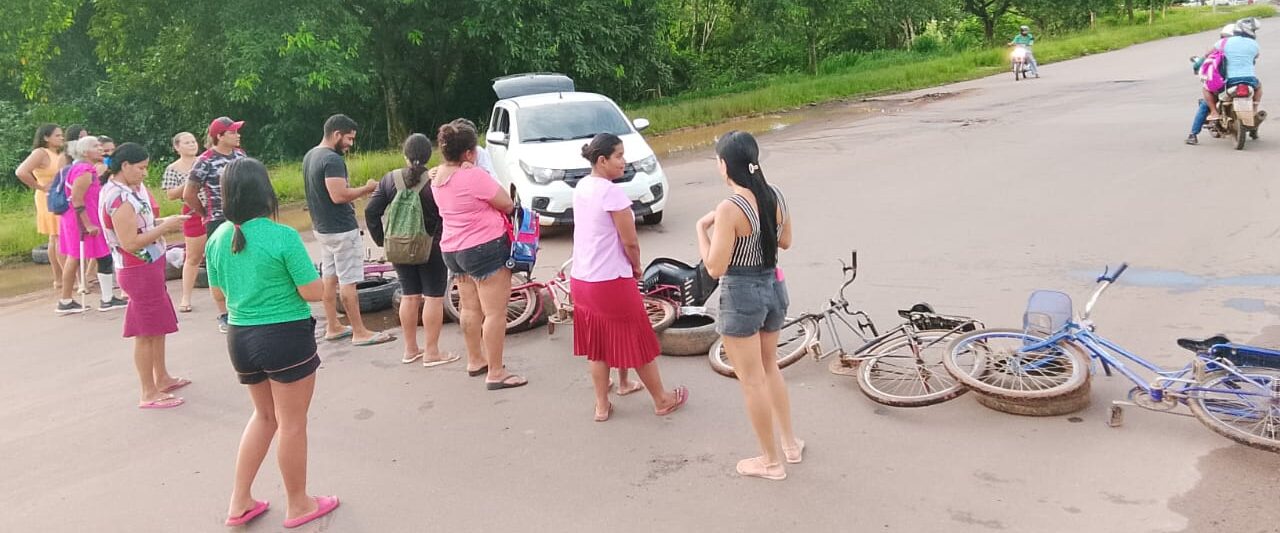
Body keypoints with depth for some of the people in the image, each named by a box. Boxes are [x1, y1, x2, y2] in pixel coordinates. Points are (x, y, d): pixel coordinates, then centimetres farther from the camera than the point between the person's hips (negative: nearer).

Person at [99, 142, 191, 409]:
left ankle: (162, 378, 35)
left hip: (150, 265, 10)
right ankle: (149, 394, 10)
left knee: (158, 326, 21)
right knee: (146, 332, 0)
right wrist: (165, 227, -20)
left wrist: (164, 222, 2)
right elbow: (130, 242, -25)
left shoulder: (130, 188, 6)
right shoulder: (120, 199, -23)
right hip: (138, 270, -10)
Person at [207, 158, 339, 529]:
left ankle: (240, 502, 28)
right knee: (292, 424, 9)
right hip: (286, 336, -6)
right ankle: (298, 505, 24)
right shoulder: (283, 236, -18)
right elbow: (315, 293, -15)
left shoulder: (218, 238, 0)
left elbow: (218, 292, 13)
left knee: (265, 415, 25)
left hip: (240, 337, 6)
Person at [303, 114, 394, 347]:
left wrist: (356, 191, 13)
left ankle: (333, 327, 23)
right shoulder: (332, 160, -20)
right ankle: (360, 333, 1)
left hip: (321, 227, 10)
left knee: (329, 277, 15)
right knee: (348, 281, -5)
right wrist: (365, 189, -14)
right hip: (341, 229, -10)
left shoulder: (309, 156, 11)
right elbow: (339, 195, -27)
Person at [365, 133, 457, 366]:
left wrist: (381, 240, 6)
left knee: (409, 296, 14)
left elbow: (371, 211, -2)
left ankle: (410, 349, 23)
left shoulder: (390, 179, -1)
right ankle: (432, 353, 4)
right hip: (431, 248, -5)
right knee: (434, 297, 2)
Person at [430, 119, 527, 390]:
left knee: (470, 308, 19)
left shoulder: (438, 178, 5)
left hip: (453, 249, 9)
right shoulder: (473, 176, -21)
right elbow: (507, 204, -12)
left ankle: (475, 360, 32)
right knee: (495, 312, -3)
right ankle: (495, 373, 1)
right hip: (486, 248, -9)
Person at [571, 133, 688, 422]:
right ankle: (661, 400, 25)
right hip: (611, 281, -7)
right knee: (637, 340, 9)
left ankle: (602, 405, 26)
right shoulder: (612, 193, -20)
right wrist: (637, 266, 2)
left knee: (597, 344, 17)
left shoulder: (581, 187, 5)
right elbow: (630, 241, -18)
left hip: (581, 279, 7)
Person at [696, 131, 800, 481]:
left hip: (742, 295, -7)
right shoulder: (775, 196, -1)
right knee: (770, 367, 26)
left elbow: (715, 268, -21)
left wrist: (702, 229, -8)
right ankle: (790, 442, 38)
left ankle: (771, 461, 22)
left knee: (752, 381, 8)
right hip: (774, 287, 7)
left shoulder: (730, 209, -23)